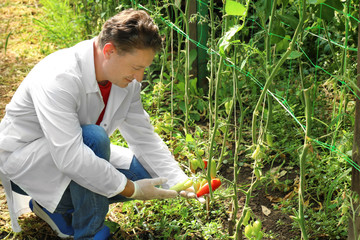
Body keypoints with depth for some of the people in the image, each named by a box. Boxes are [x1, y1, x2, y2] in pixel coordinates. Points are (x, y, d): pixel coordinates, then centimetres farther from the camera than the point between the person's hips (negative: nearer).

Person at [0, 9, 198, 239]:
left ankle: (54, 204, 8)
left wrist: (180, 182, -16)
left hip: (73, 151, 8)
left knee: (146, 174, -5)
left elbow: (144, 137, -3)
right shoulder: (59, 78, -34)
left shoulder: (126, 80, -10)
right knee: (94, 137, -35)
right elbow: (69, 157, -39)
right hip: (21, 158, -8)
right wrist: (130, 189, -33)